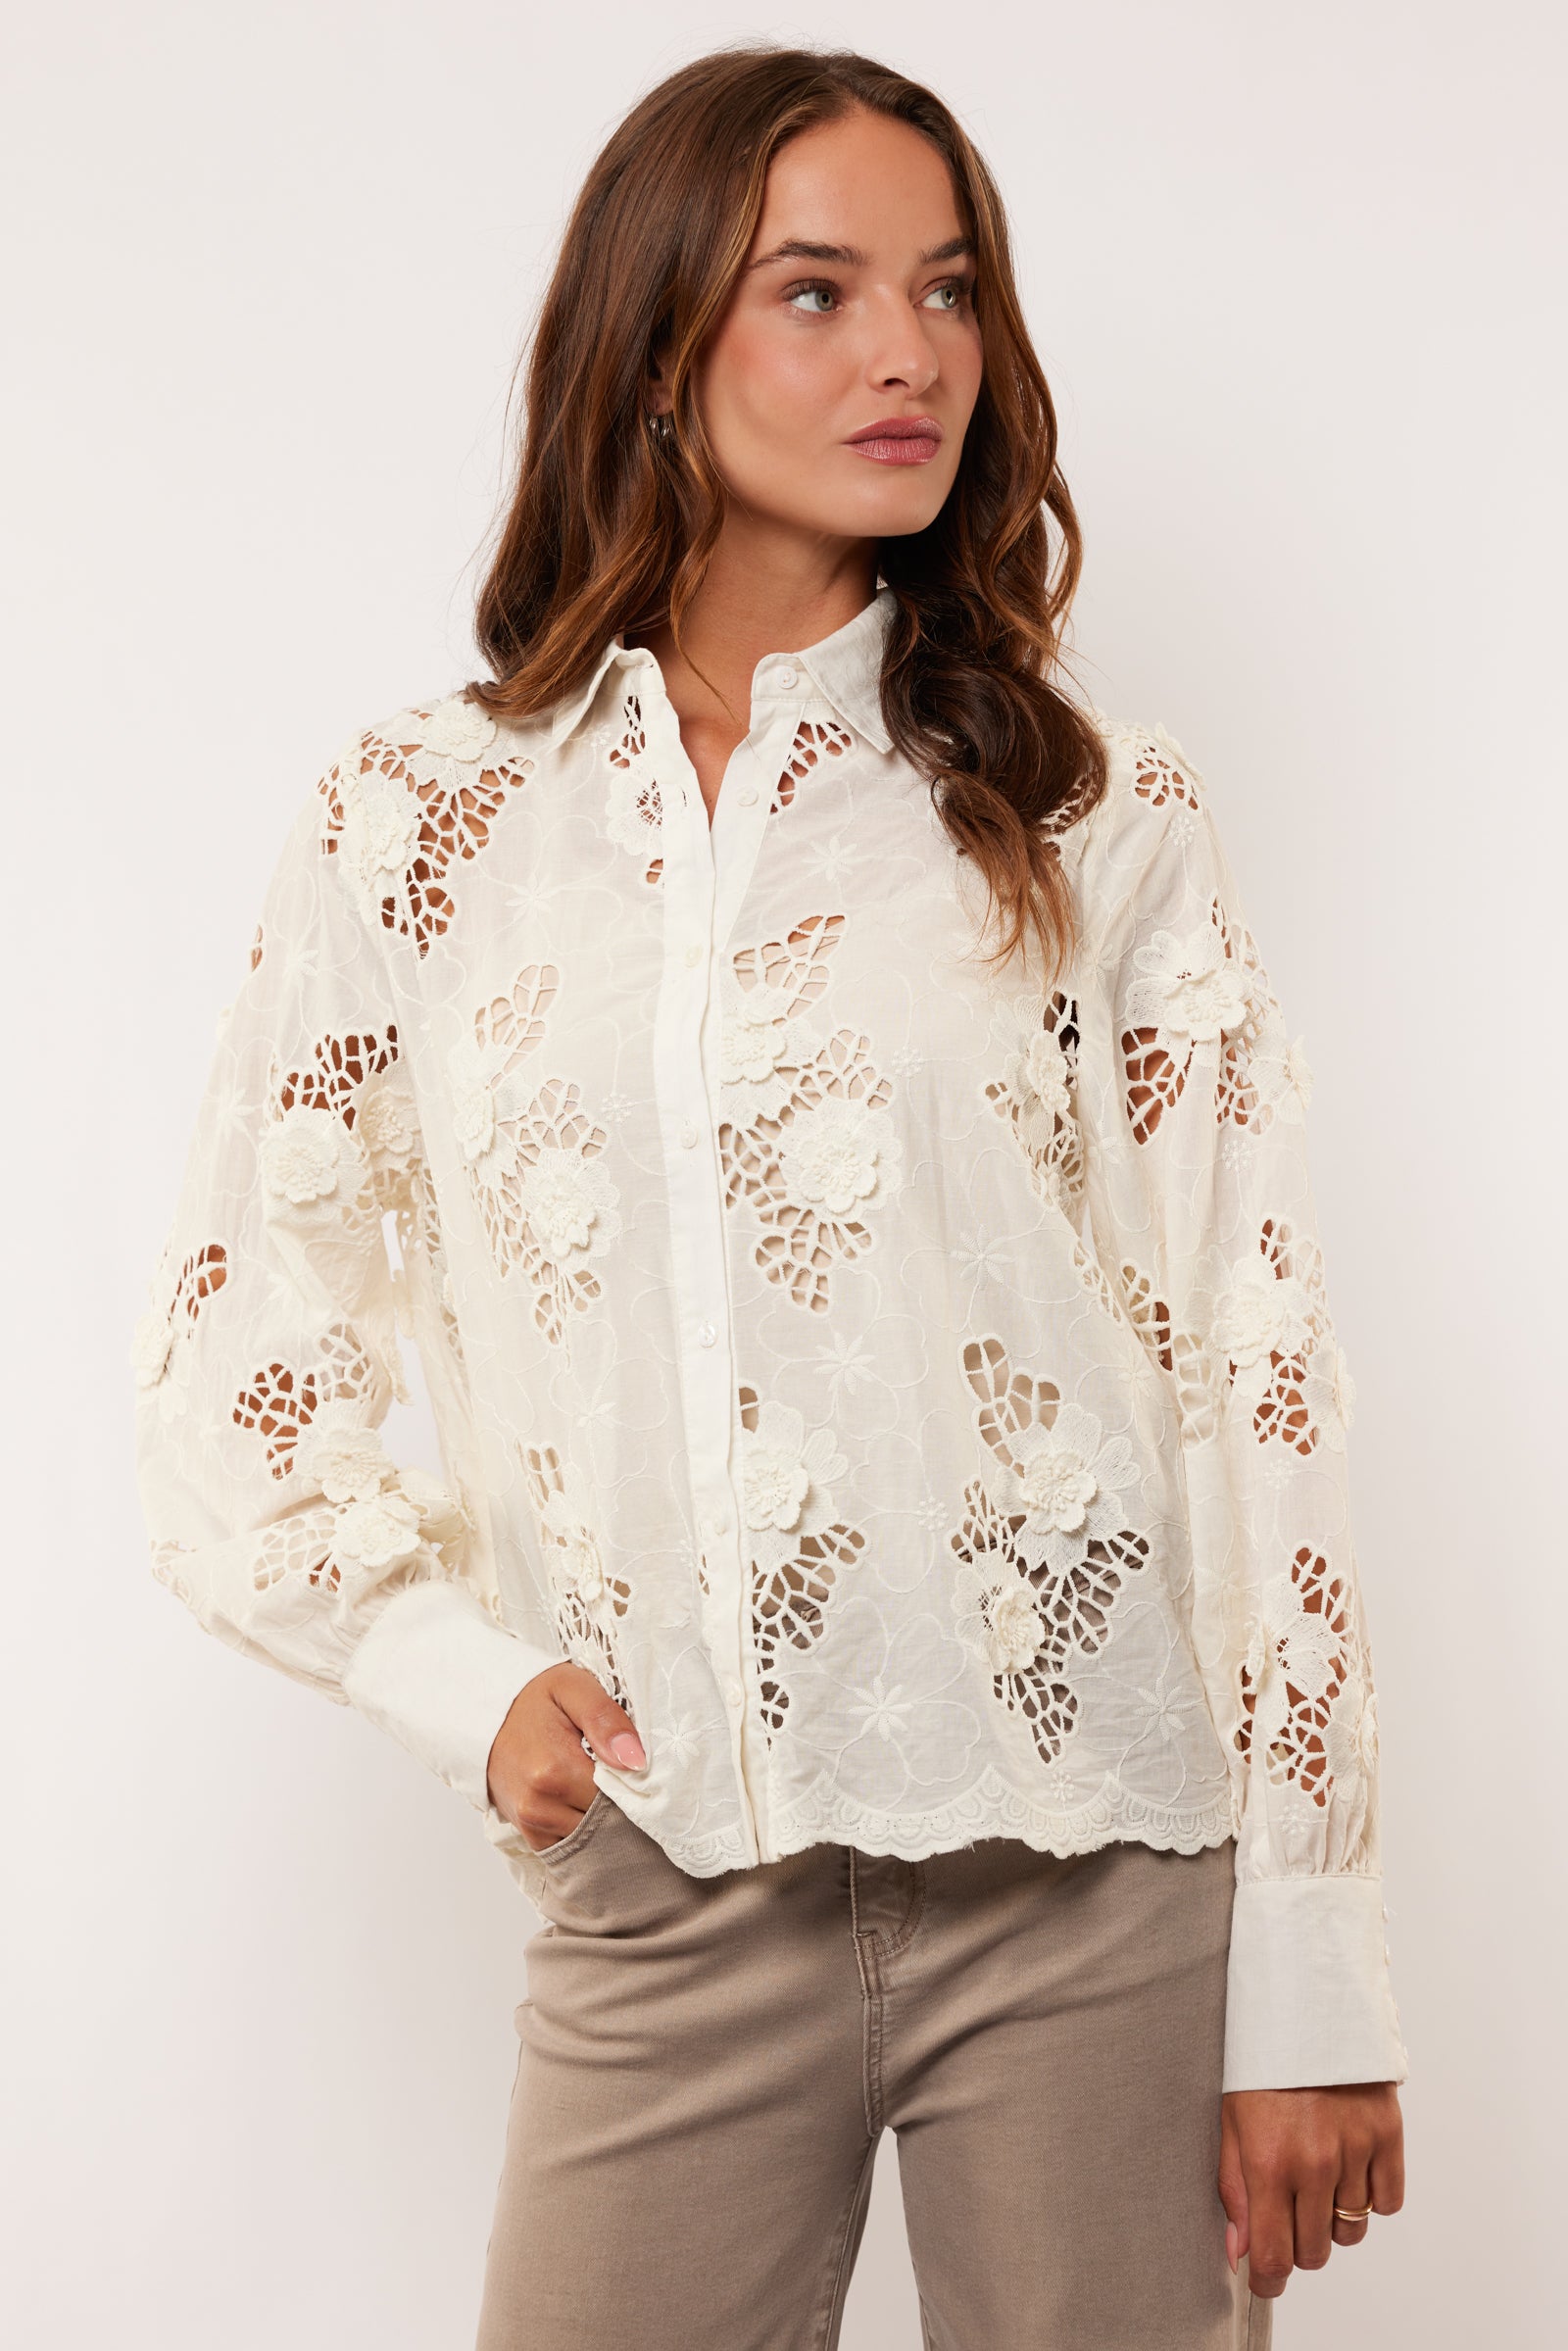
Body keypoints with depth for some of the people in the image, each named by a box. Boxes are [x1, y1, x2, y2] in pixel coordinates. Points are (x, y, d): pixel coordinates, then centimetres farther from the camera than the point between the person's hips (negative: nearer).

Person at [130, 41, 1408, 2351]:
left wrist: (1311, 1982, -3)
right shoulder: (427, 823, 4)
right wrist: (456, 1673, -7)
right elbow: (225, 1383, 8)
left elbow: (1257, 1386, -1)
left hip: (1097, 1889, 0)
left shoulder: (1105, 818, 2)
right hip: (672, 1902, 1)